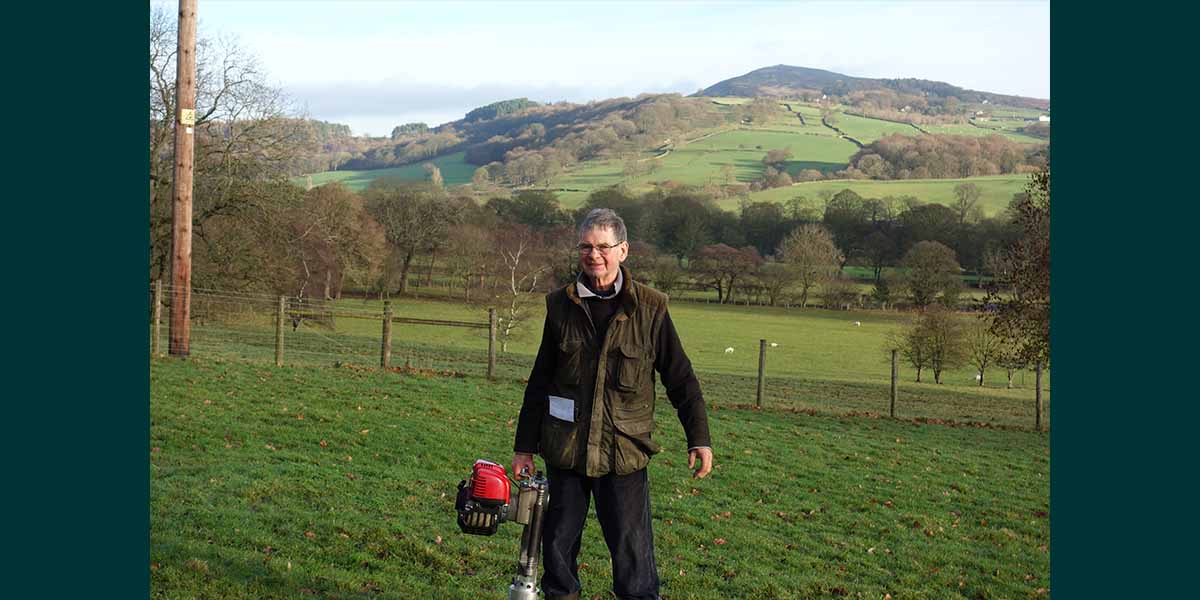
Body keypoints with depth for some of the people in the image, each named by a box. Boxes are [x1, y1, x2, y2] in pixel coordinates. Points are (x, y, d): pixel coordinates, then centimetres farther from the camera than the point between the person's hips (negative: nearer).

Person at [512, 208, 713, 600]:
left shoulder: (650, 308, -2)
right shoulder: (561, 305, 4)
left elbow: (680, 378, 3)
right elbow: (539, 381, 11)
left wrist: (699, 438, -2)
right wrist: (525, 446, 12)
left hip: (624, 450, -2)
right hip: (564, 447, 3)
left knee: (632, 551, -1)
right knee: (558, 546, 11)